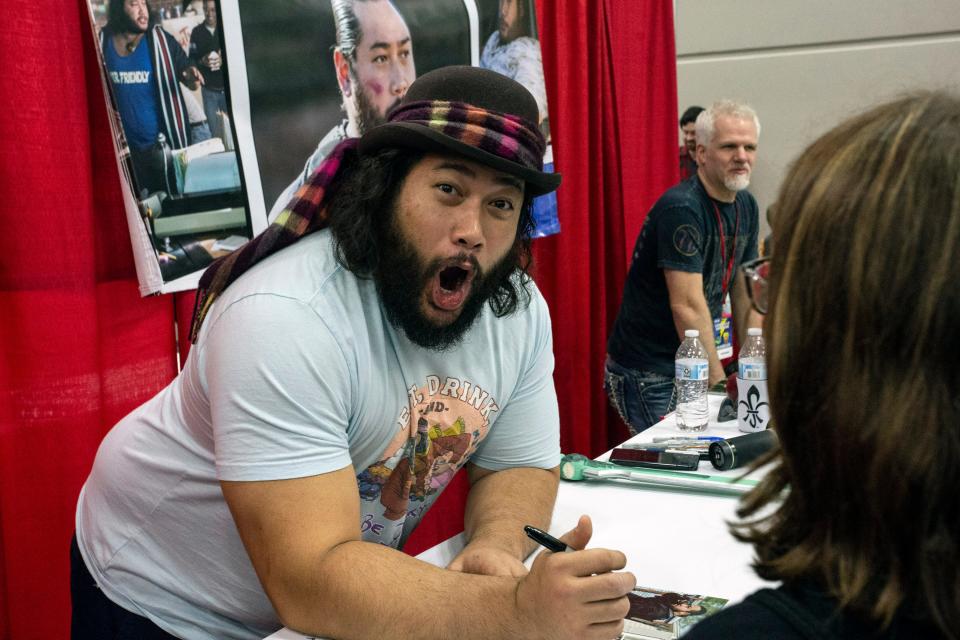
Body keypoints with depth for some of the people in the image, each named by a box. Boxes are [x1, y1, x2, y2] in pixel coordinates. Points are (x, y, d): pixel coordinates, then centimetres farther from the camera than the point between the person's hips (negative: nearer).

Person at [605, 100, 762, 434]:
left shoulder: (746, 207, 6)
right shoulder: (681, 209, -21)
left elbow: (745, 294, 12)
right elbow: (687, 306, -25)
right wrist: (721, 385, -22)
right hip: (647, 377, -8)